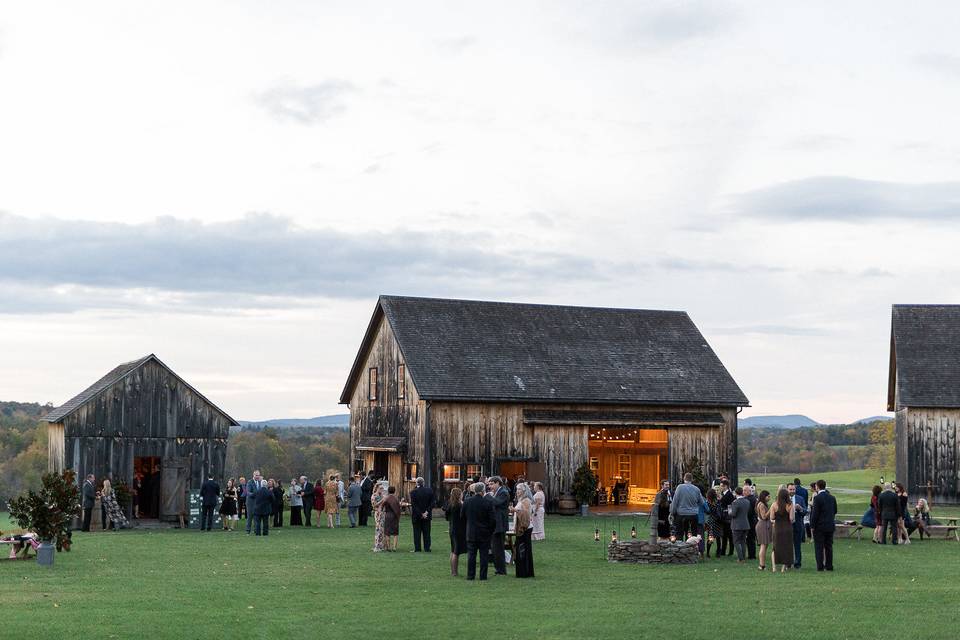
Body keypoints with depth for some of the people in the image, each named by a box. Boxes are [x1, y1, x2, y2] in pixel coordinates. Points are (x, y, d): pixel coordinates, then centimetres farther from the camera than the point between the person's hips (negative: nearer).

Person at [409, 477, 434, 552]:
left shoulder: (413, 492, -12)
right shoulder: (429, 490, -3)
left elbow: (413, 506, -14)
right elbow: (432, 503, -5)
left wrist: (421, 514, -11)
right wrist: (427, 512, -6)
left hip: (416, 516, -2)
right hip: (427, 516, 2)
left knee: (417, 533, 7)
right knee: (426, 533, 9)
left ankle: (417, 548, 7)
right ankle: (427, 548, 8)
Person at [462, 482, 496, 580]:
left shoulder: (467, 502, -3)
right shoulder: (488, 502, -13)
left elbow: (463, 518, 5)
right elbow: (493, 519, -11)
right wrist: (490, 531, 4)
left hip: (471, 533, 2)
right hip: (484, 534, -2)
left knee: (471, 555, 8)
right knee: (484, 555, 5)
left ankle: (470, 575, 9)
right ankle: (483, 576, 6)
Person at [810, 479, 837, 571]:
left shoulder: (817, 498, -13)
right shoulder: (832, 498, 6)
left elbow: (815, 513, -15)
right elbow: (835, 511, 13)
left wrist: (812, 526, -9)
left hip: (820, 526, -6)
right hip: (830, 526, 6)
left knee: (819, 547, 0)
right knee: (829, 546, 10)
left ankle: (820, 566, -2)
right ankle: (829, 566, 11)